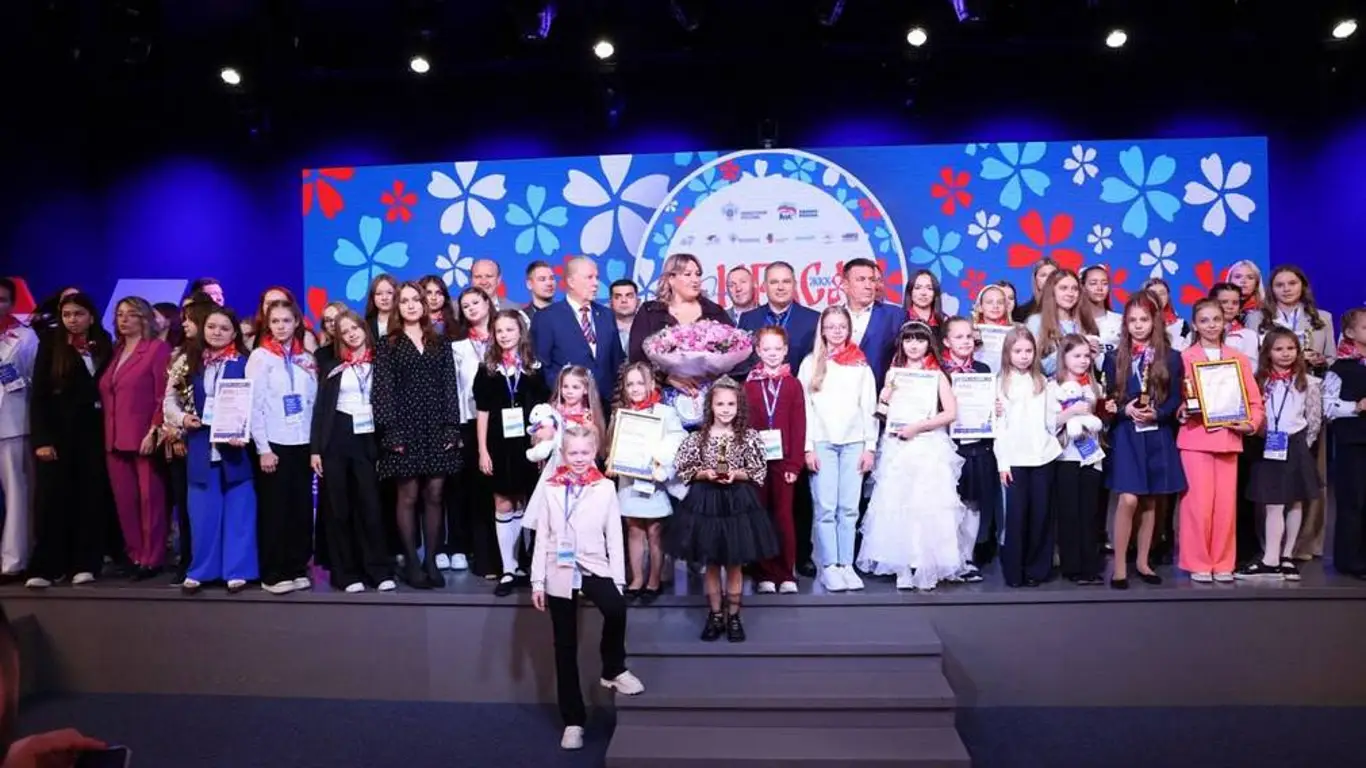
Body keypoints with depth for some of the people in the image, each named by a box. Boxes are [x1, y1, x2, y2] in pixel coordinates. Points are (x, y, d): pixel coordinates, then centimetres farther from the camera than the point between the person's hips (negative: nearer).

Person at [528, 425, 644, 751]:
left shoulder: (606, 487, 2)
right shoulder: (549, 487, 3)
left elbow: (614, 536, 1)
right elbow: (542, 536, 4)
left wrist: (618, 579, -6)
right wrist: (537, 581, 0)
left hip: (594, 567, -1)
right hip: (559, 573, 1)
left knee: (616, 609, -31)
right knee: (565, 648, 6)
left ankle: (613, 671, -4)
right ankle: (573, 721, 17)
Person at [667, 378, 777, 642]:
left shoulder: (749, 437, -3)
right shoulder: (698, 437, -1)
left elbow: (760, 471, 0)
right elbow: (682, 470, 2)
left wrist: (737, 474, -16)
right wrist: (704, 474, -14)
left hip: (738, 502, -1)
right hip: (705, 502, 1)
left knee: (735, 564, 7)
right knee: (711, 564, 10)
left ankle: (733, 616, 21)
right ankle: (715, 615, 23)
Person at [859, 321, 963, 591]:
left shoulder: (937, 375, 4)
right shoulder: (893, 373, 12)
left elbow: (951, 413, -4)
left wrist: (918, 426, -11)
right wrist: (887, 389, -2)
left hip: (929, 449, -2)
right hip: (897, 448, 2)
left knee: (928, 507, -5)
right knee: (896, 506, -1)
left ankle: (928, 568, 2)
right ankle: (903, 568, 5)